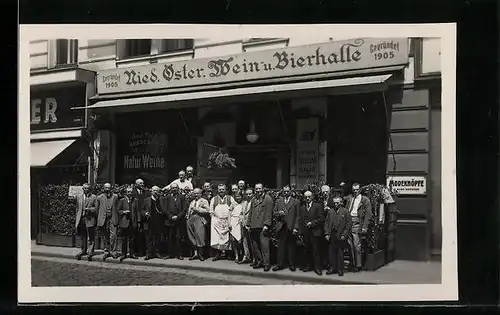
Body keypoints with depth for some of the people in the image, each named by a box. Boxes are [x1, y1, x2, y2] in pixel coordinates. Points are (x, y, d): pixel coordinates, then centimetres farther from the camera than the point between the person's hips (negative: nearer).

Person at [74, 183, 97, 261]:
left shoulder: (94, 197, 2)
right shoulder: (79, 196, 12)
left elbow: (96, 208, 1)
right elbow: (77, 208, 15)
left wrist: (89, 209, -16)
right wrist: (77, 219, 12)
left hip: (90, 219, -3)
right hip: (81, 219, 4)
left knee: (91, 237, -2)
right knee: (82, 236, 11)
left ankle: (90, 252, 3)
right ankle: (83, 250, 23)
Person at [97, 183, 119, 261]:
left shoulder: (115, 196, 4)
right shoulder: (100, 197, 5)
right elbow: (97, 209, 12)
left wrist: (116, 218, 6)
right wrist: (99, 218, 9)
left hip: (112, 218, -1)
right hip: (103, 219, 1)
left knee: (113, 235, -10)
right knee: (105, 237, 7)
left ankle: (114, 252, -2)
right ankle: (106, 251, 17)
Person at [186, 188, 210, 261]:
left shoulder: (204, 201, 4)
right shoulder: (192, 202, 24)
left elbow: (207, 210, -10)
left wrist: (197, 209, -13)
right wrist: (188, 215, 9)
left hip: (199, 220, -6)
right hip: (191, 220, 6)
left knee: (199, 237, -8)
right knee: (193, 238, 4)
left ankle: (201, 254, 1)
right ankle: (195, 253, 11)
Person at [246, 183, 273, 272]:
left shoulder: (267, 199, -2)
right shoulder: (254, 199, 19)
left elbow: (268, 213, -9)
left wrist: (266, 225, -15)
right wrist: (248, 224, 15)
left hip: (263, 227, -7)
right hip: (254, 227, 7)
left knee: (264, 246, -7)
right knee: (255, 245, 8)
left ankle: (266, 264, -1)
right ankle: (259, 261, 19)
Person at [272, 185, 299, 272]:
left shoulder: (295, 202, 5)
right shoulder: (279, 201, 14)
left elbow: (297, 216, 1)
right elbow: (274, 213, 13)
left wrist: (296, 228, -7)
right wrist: (279, 213, -10)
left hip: (291, 228, -2)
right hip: (281, 227, 2)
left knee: (291, 247, 3)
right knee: (281, 246, 2)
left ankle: (291, 264, 12)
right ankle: (280, 264, 8)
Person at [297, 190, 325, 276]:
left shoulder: (318, 206, 2)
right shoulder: (302, 208, 15)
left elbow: (321, 219, -4)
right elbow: (300, 220, 13)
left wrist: (312, 223, -11)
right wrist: (300, 232, 5)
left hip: (315, 232, -4)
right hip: (305, 233, 4)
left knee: (316, 250, -3)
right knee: (307, 250, 5)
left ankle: (317, 267, 3)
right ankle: (308, 265, 15)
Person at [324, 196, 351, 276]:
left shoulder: (345, 211, -1)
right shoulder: (330, 211, 10)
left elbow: (348, 224, -3)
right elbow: (326, 223, 11)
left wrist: (344, 235, -10)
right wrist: (327, 234, 1)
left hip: (341, 236, -3)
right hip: (331, 236, 3)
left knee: (340, 253, 4)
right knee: (331, 253, 5)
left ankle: (340, 269, 13)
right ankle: (332, 268, 16)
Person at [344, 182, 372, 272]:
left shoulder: (365, 200, 2)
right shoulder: (348, 198, 15)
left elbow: (368, 215, -2)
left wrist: (364, 227, -9)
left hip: (357, 225, -4)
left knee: (357, 246, -4)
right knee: (350, 245, 6)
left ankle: (358, 265, 6)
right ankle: (352, 263, 14)